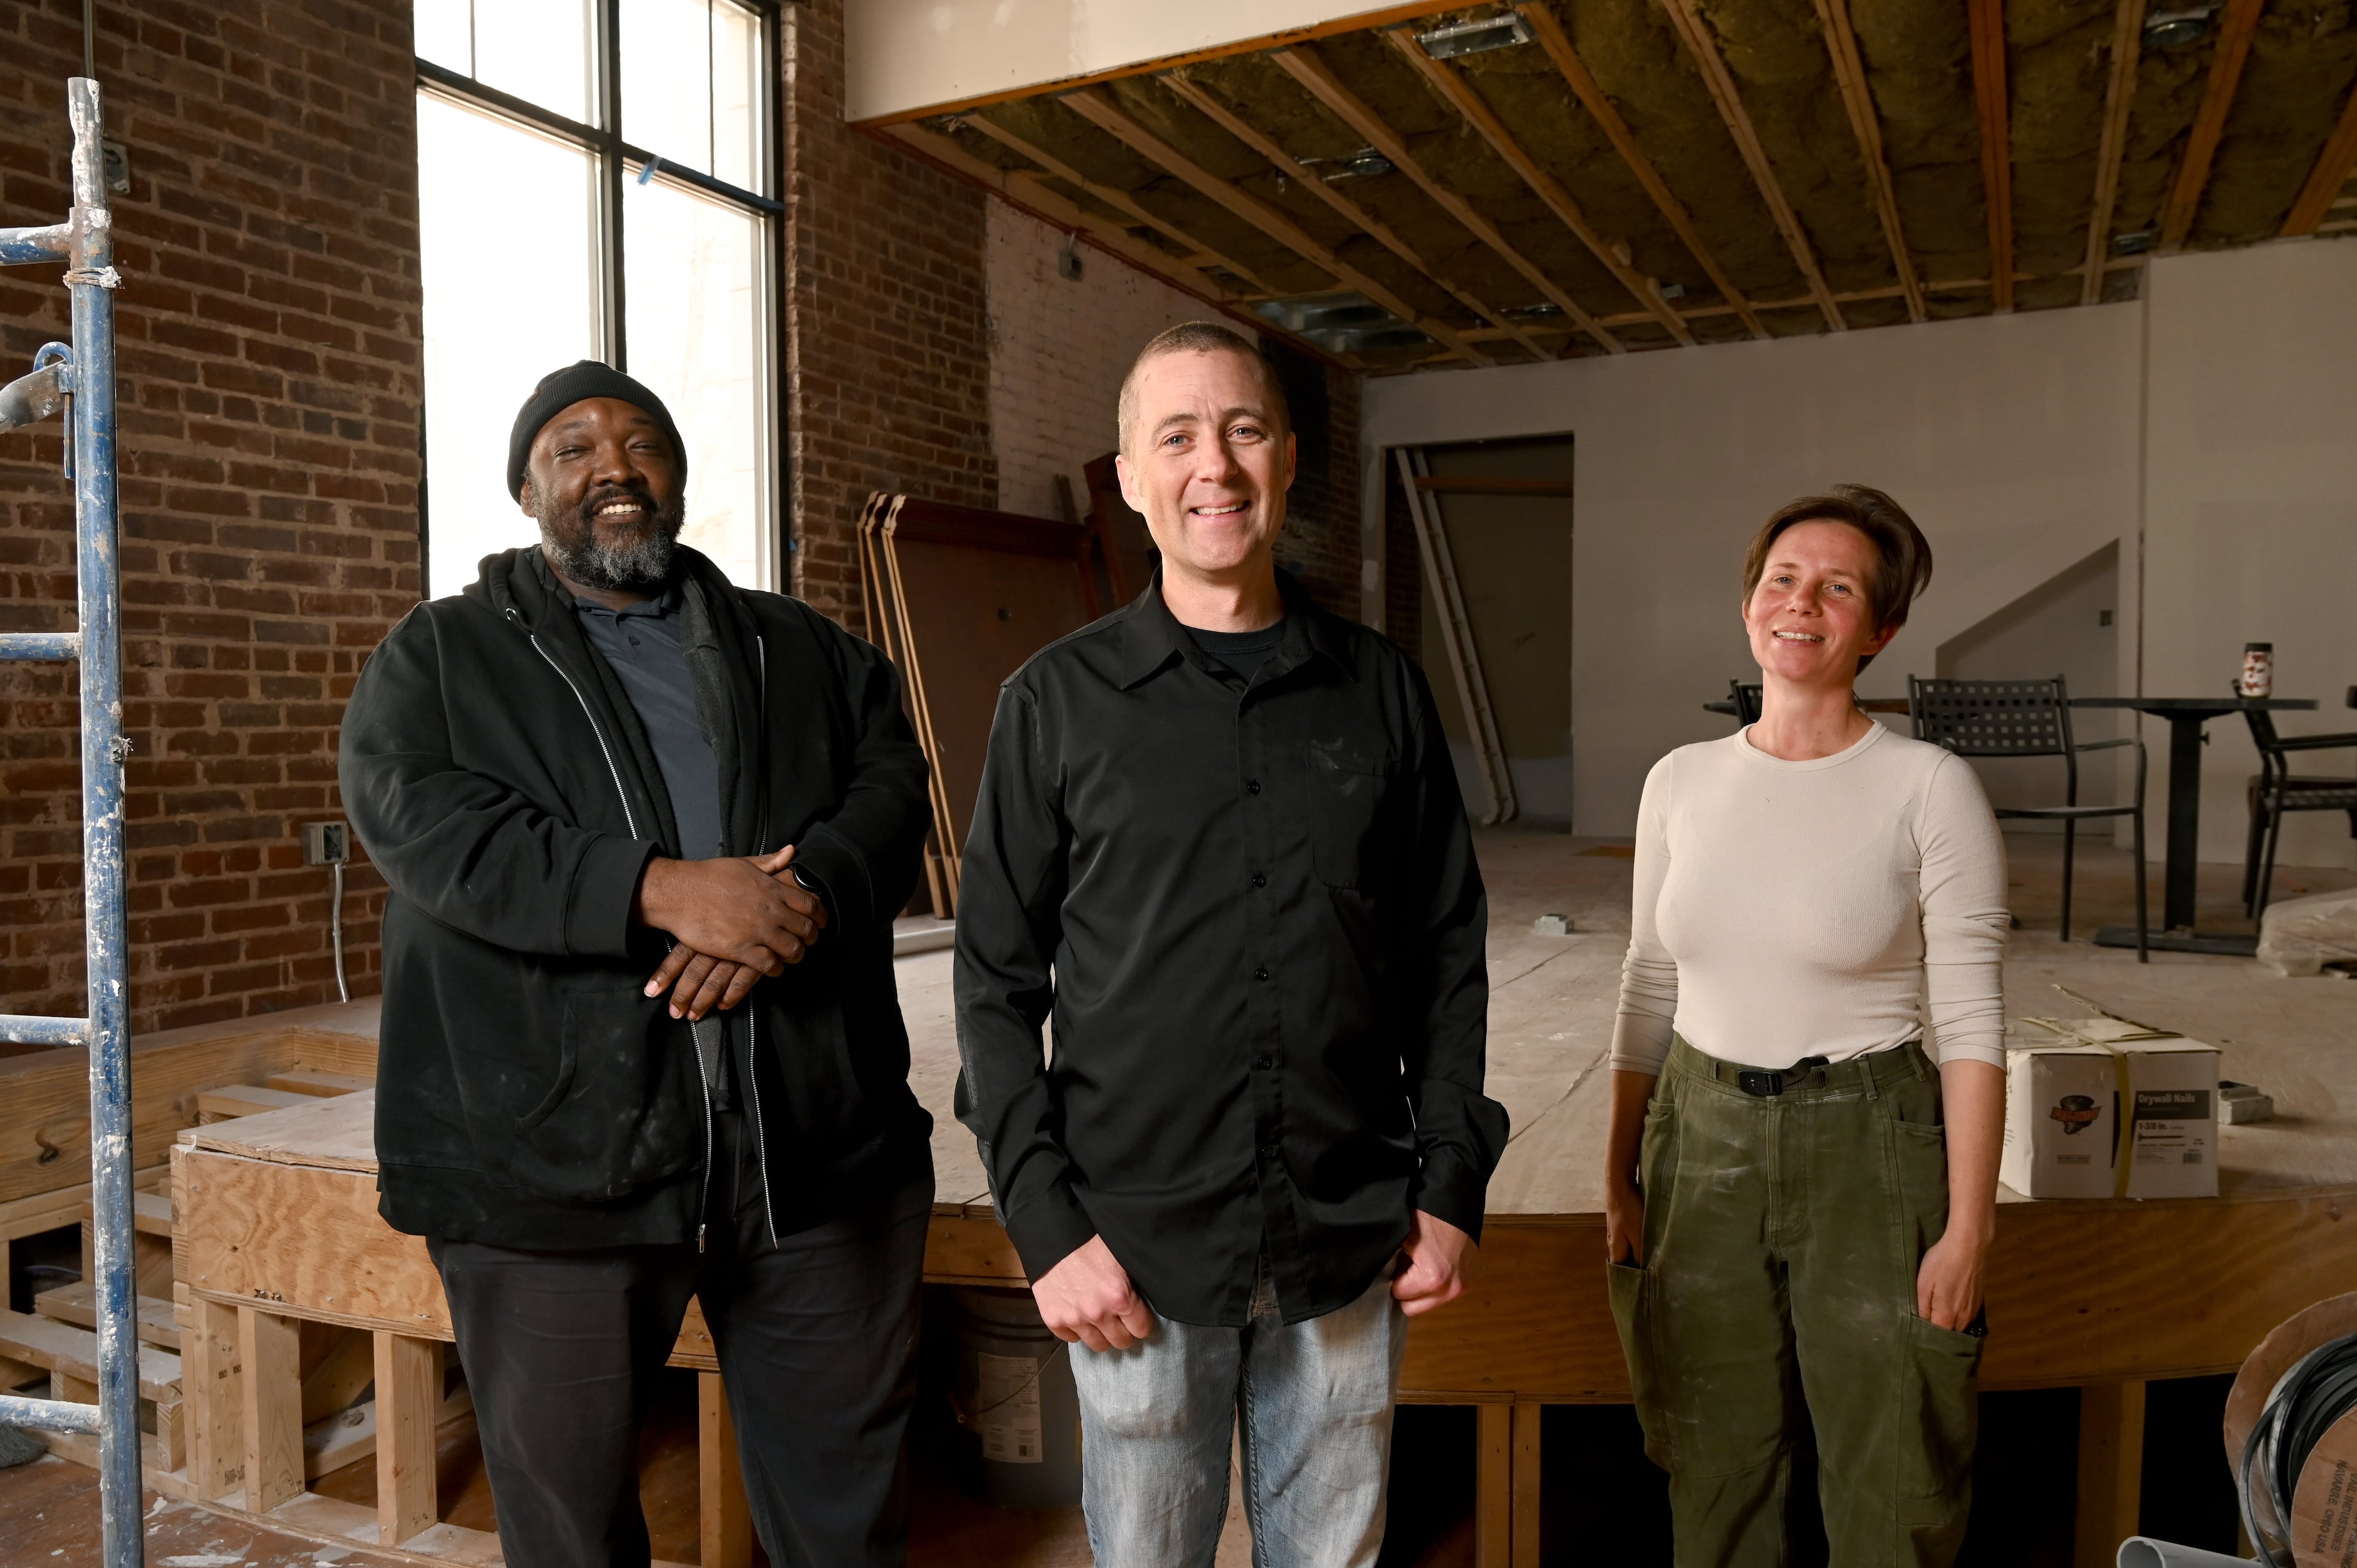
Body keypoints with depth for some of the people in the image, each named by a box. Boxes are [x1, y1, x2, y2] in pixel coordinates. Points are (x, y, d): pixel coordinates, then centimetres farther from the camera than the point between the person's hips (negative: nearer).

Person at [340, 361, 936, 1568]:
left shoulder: (805, 650, 17)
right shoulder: (437, 658, 9)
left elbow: (893, 789, 4)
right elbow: (422, 822, -9)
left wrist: (805, 899, -18)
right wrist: (662, 890, -22)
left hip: (820, 1151, 2)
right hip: (552, 1164, -1)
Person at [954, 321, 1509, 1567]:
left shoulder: (1379, 689, 3)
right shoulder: (1057, 701, -3)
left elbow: (1446, 953, 6)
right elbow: (996, 983, -2)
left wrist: (1453, 1185, 2)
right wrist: (1046, 1226, -8)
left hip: (1350, 1248, 2)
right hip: (1137, 1253, -1)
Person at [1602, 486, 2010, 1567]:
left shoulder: (1931, 789, -8)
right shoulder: (1680, 782, 3)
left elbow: (1971, 1024, -8)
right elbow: (1649, 989, 8)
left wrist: (1967, 1230, -11)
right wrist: (1620, 1178, 8)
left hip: (1868, 1151, -3)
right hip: (1702, 1142, 4)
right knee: (1714, 1475, 16)